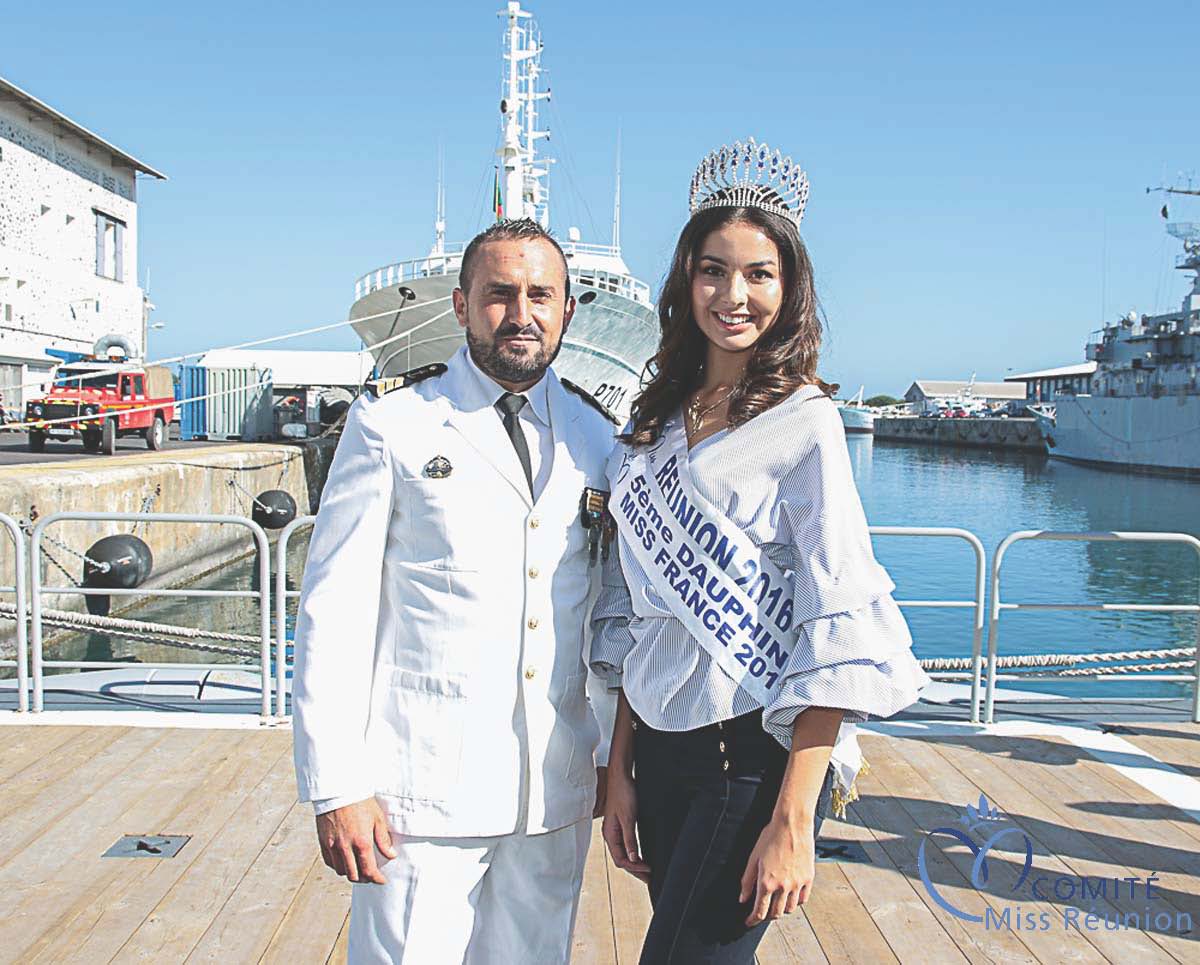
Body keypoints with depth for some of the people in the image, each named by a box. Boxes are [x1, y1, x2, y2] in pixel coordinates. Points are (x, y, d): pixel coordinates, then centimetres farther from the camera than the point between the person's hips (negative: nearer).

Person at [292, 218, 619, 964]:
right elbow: (333, 614, -6)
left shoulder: (596, 439, 8)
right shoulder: (391, 428, -4)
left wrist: (615, 753, 12)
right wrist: (336, 788, -9)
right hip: (424, 788, -3)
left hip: (556, 792, 4)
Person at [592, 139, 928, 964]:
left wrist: (793, 821, -18)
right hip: (660, 746, 6)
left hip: (755, 752, -5)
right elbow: (634, 615, 10)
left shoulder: (804, 423, -9)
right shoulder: (659, 422, 8)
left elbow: (838, 635, -14)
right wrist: (620, 771, 9)